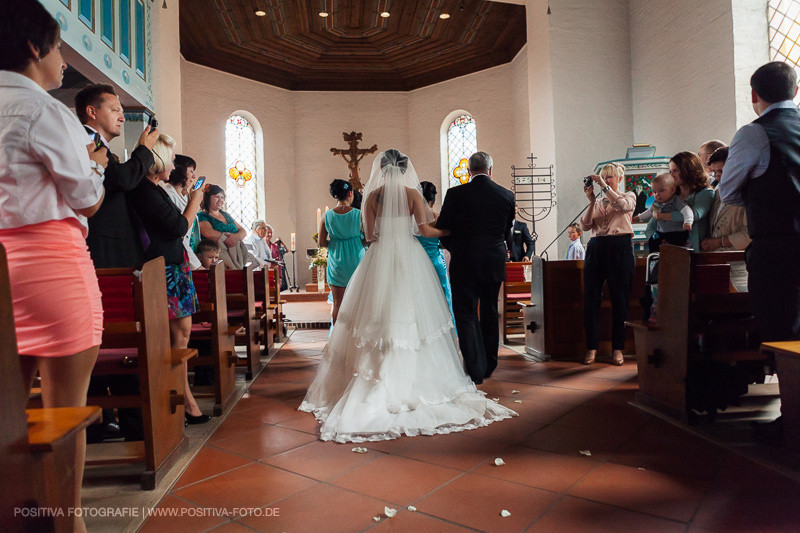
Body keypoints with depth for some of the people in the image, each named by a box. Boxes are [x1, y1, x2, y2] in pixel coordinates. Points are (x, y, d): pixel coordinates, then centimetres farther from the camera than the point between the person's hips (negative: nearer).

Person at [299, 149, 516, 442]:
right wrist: (448, 231, 11)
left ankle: (380, 383, 7)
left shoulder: (372, 195, 3)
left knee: (378, 318, 5)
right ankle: (414, 382, 8)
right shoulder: (412, 193, 0)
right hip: (409, 258, -1)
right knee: (411, 316, 4)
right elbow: (424, 229, -7)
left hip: (379, 260, 1)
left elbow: (369, 235, 2)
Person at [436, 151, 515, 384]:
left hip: (464, 263, -4)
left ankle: (475, 371, 0)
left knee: (466, 315, 4)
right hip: (494, 264, 4)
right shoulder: (507, 195, 1)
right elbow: (507, 232, 10)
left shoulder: (456, 194, -9)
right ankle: (489, 366, 30)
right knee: (490, 314, 17)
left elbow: (440, 229, -3)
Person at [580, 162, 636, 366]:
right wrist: (592, 201, -5)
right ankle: (592, 347, 5)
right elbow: (585, 225, 4)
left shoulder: (629, 196, 13)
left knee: (619, 299, -1)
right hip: (596, 248, 3)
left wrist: (604, 186, -14)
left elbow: (622, 205, -13)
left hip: (620, 248, -3)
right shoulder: (598, 202, 20)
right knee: (591, 298, -2)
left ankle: (617, 348, 8)